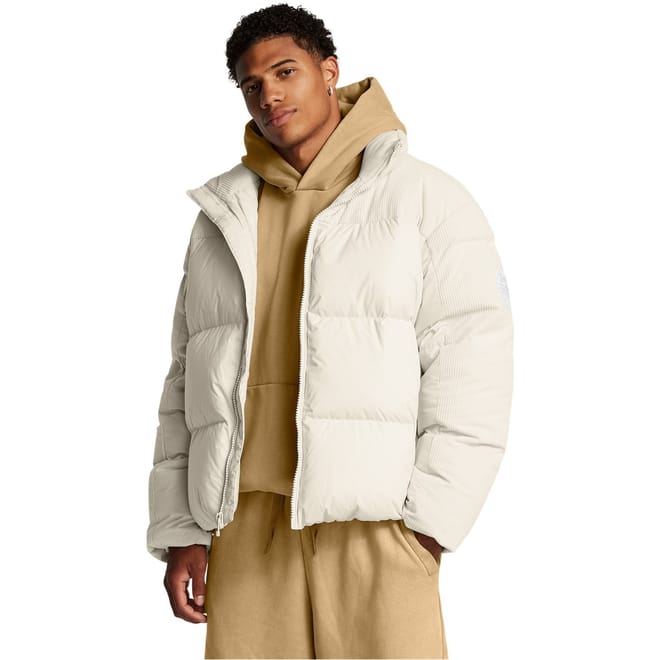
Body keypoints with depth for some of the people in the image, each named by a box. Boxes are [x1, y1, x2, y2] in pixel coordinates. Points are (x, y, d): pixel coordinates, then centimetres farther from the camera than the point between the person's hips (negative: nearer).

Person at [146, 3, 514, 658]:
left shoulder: (426, 198, 5)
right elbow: (187, 381, 17)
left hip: (374, 525, -3)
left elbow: (470, 366, -3)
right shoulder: (222, 217, 18)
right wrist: (180, 530, 10)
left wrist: (429, 513, -11)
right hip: (245, 525, 4)